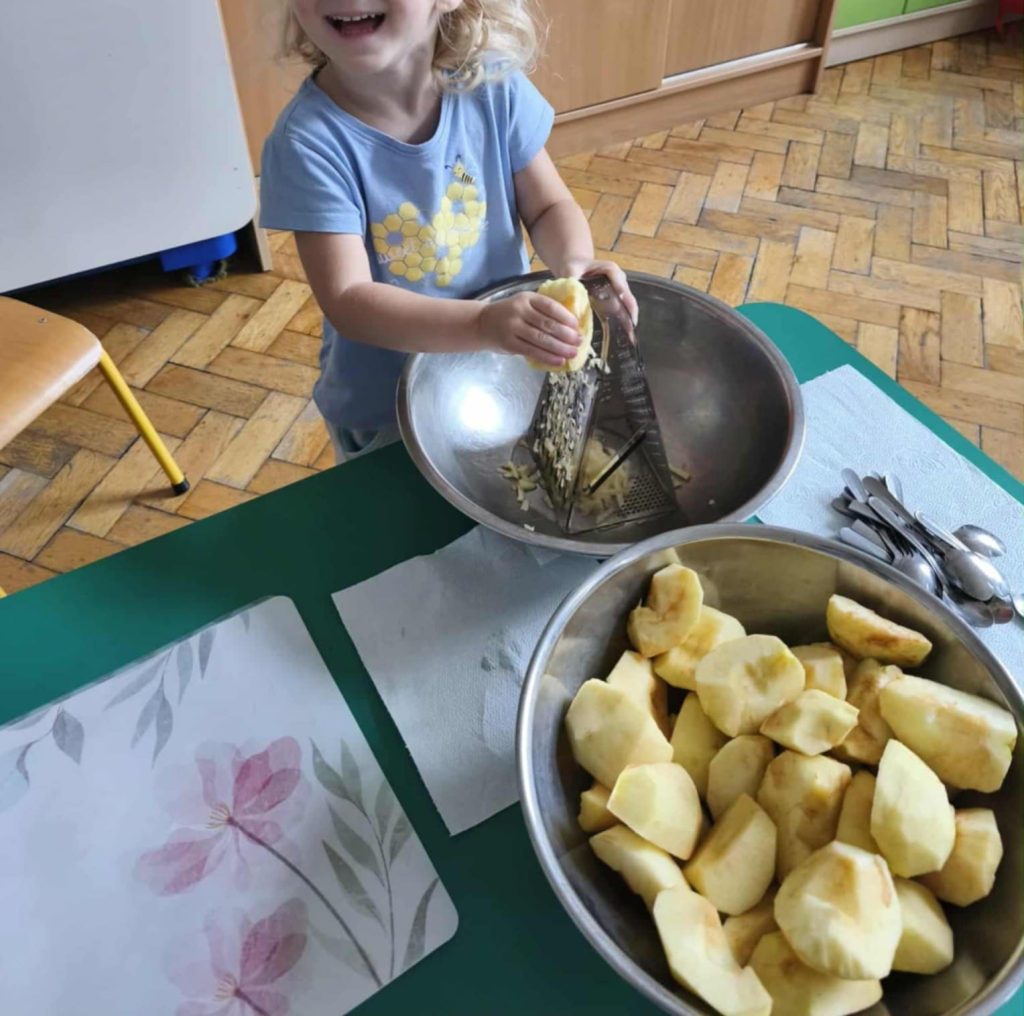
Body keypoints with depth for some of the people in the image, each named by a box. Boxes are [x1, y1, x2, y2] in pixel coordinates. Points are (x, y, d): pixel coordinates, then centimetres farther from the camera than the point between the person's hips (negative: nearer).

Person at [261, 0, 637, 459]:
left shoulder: (493, 86, -15)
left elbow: (549, 206, -5)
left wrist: (574, 263, -28)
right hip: (382, 408, -2)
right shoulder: (309, 140, -24)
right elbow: (348, 301, -30)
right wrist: (482, 323, -45)